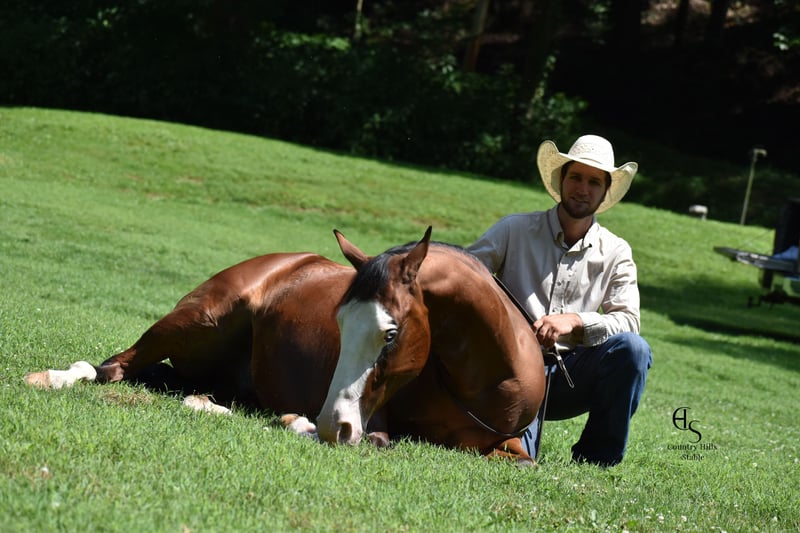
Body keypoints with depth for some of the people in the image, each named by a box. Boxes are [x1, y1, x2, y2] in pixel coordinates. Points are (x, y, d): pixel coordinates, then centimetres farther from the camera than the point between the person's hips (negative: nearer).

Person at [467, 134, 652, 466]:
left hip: (570, 377, 4)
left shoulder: (615, 253, 7)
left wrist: (575, 321, -23)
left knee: (632, 349, -27)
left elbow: (627, 321, -4)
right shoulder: (515, 230, 3)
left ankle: (594, 461, -16)